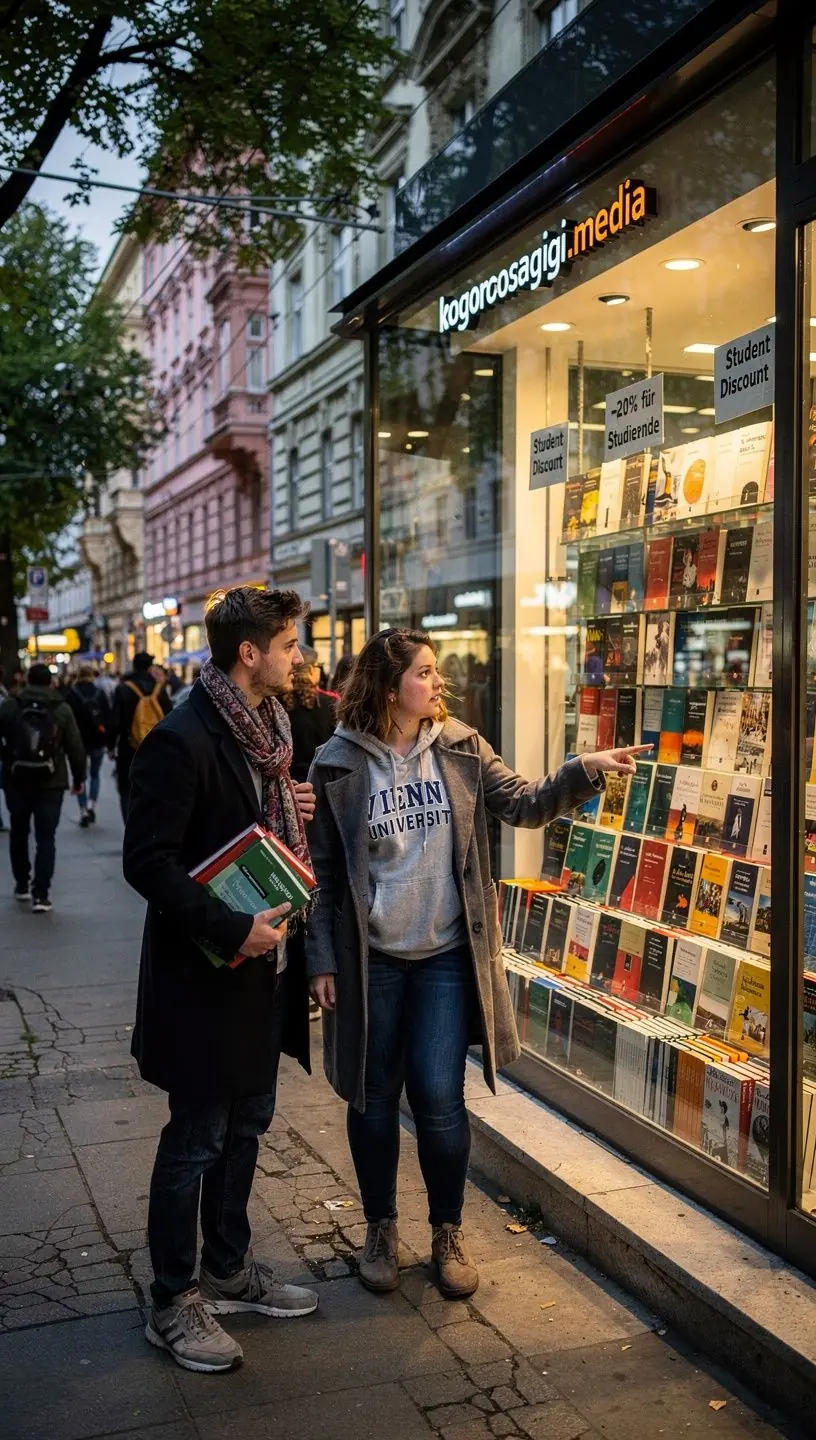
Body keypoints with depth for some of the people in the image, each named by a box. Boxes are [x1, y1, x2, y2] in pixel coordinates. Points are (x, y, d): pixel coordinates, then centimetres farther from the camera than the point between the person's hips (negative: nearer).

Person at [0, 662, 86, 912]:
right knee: (46, 839, 1)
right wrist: (79, 777, 8)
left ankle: (22, 885, 28)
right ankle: (40, 894, -6)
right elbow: (75, 748, -2)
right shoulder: (62, 709, -3)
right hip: (51, 782, -1)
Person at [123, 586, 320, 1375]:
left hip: (263, 965, 9)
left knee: (245, 1125, 20)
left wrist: (296, 813, -1)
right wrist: (232, 928, -25)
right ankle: (173, 1304, 23)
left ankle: (228, 1270, 37)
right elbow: (148, 861, -22)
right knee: (195, 1141, 5)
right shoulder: (182, 740, -20)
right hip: (206, 977, -8)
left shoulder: (267, 727, 7)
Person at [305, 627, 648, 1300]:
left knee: (439, 1099, 0)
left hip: (446, 955, 1)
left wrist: (588, 770, -16)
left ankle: (449, 1231, 24)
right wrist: (322, 961, -3)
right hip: (370, 960, -1)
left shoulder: (460, 749, 2)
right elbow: (324, 872, -2)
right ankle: (382, 1228, 32)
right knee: (374, 1098, 11)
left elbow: (525, 804, 0)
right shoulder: (339, 765, -6)